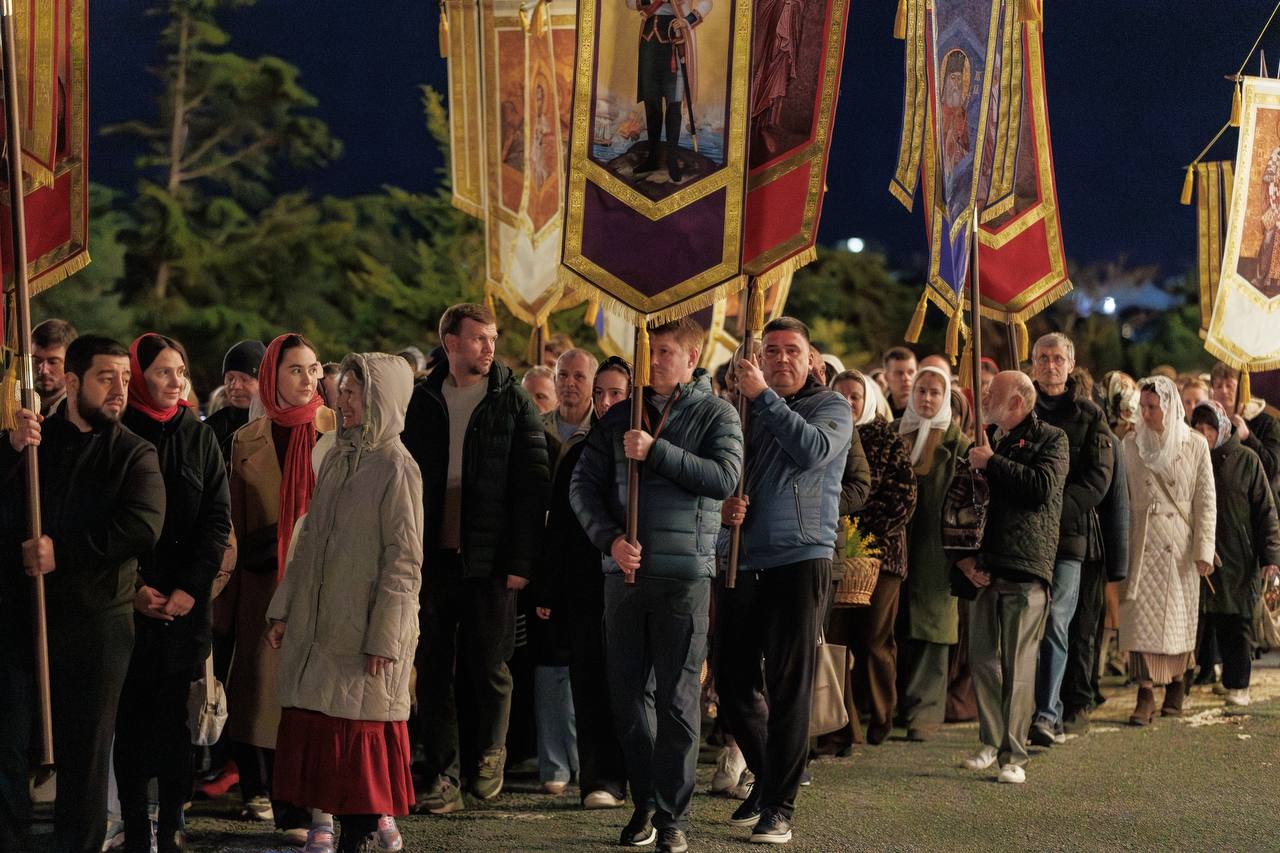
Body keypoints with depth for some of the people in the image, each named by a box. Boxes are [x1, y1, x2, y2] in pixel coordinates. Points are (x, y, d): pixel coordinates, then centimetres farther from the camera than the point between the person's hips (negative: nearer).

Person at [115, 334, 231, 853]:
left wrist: (189, 587, -6)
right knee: (131, 713, -3)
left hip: (186, 602, 2)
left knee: (175, 713, 0)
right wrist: (134, 587, -9)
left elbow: (218, 520, 5)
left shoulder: (199, 438, 9)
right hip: (128, 599, -1)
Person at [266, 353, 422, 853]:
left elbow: (403, 560, -12)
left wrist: (384, 637, -16)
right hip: (318, 621, 7)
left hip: (366, 624, -7)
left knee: (361, 721, -1)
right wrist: (284, 609, 12)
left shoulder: (396, 468, -10)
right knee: (313, 717, 4)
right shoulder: (336, 459, 12)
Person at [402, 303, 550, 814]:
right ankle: (443, 775, 10)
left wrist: (521, 561, -9)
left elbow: (532, 487, -2)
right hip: (431, 557, 2)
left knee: (489, 667, 2)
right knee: (434, 670, 4)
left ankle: (490, 751, 24)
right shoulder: (420, 401, 8)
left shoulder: (513, 403, 1)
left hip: (489, 561, -2)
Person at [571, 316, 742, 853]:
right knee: (626, 693, 7)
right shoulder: (619, 418, 12)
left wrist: (656, 451, -16)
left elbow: (725, 477, -13)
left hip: (684, 574, -4)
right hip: (625, 570, 4)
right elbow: (583, 484, 7)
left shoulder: (715, 415, 3)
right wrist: (610, 539, -8)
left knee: (677, 700, -2)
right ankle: (646, 802, 21)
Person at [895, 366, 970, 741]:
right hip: (896, 543, 2)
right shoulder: (895, 435, 12)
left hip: (934, 547, -2)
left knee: (929, 627, -1)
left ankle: (924, 713, 3)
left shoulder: (956, 442, 3)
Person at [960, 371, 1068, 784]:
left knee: (1018, 665, -5)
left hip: (1026, 567, -6)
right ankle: (991, 741, 18)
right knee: (982, 659, 6)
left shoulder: (1051, 439, 3)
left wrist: (992, 462, -9)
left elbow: (1043, 486, -16)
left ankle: (1014, 755, -2)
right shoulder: (984, 440, 20)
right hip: (983, 568, 6)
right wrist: (964, 556, 5)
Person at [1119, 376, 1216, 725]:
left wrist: (1204, 550, -6)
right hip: (1143, 545, 1)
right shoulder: (1132, 445, 5)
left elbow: (1206, 501, 0)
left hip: (1180, 546, -1)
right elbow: (1124, 499, 7)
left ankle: (1176, 683, 25)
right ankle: (1145, 694, -12)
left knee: (1179, 617, 7)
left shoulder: (1195, 445, 1)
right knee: (1140, 615, -10)